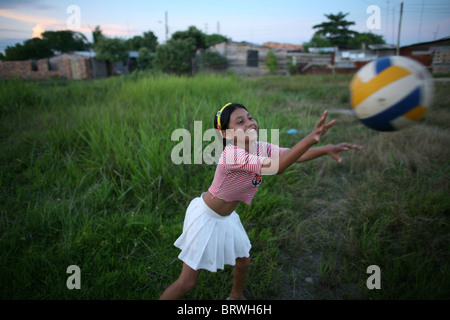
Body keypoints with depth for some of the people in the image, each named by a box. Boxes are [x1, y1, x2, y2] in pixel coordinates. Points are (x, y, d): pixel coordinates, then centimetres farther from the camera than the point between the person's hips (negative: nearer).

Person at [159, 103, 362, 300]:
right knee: (187, 282, 1)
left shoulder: (261, 148, -8)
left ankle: (236, 296, 53)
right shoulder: (231, 154, -34)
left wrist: (326, 149, -31)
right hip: (206, 217, -8)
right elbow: (275, 167, -44)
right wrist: (310, 138, -52)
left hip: (226, 217, 8)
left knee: (243, 261, 24)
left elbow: (294, 155, -15)